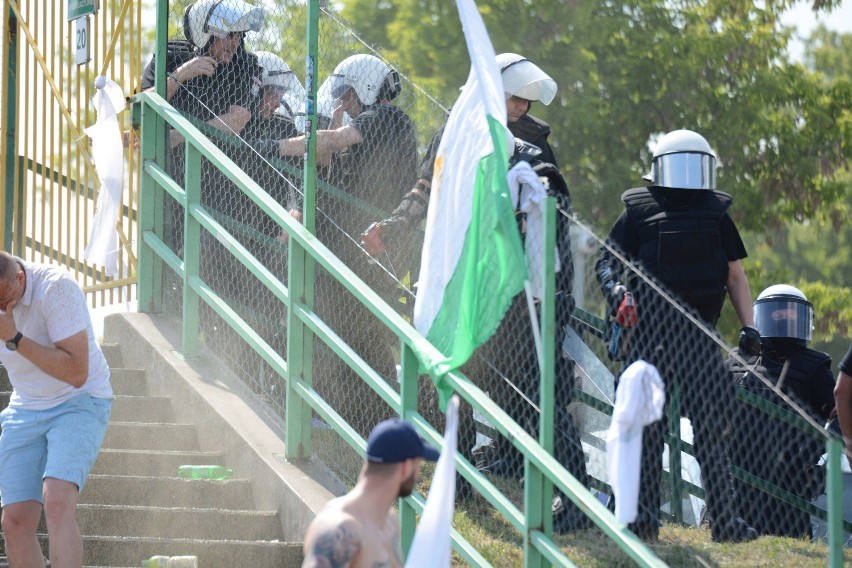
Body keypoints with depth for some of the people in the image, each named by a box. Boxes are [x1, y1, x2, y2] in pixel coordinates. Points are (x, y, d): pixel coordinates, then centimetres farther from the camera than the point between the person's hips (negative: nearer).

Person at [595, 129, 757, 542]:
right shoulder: (639, 213, 5)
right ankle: (643, 515, 2)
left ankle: (724, 519, 1)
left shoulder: (716, 216, 14)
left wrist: (749, 329, 9)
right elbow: (607, 262, 5)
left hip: (700, 335, 3)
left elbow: (735, 276, 18)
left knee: (713, 428, 1)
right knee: (646, 426, -2)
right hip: (650, 332, -3)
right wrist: (618, 294, -15)